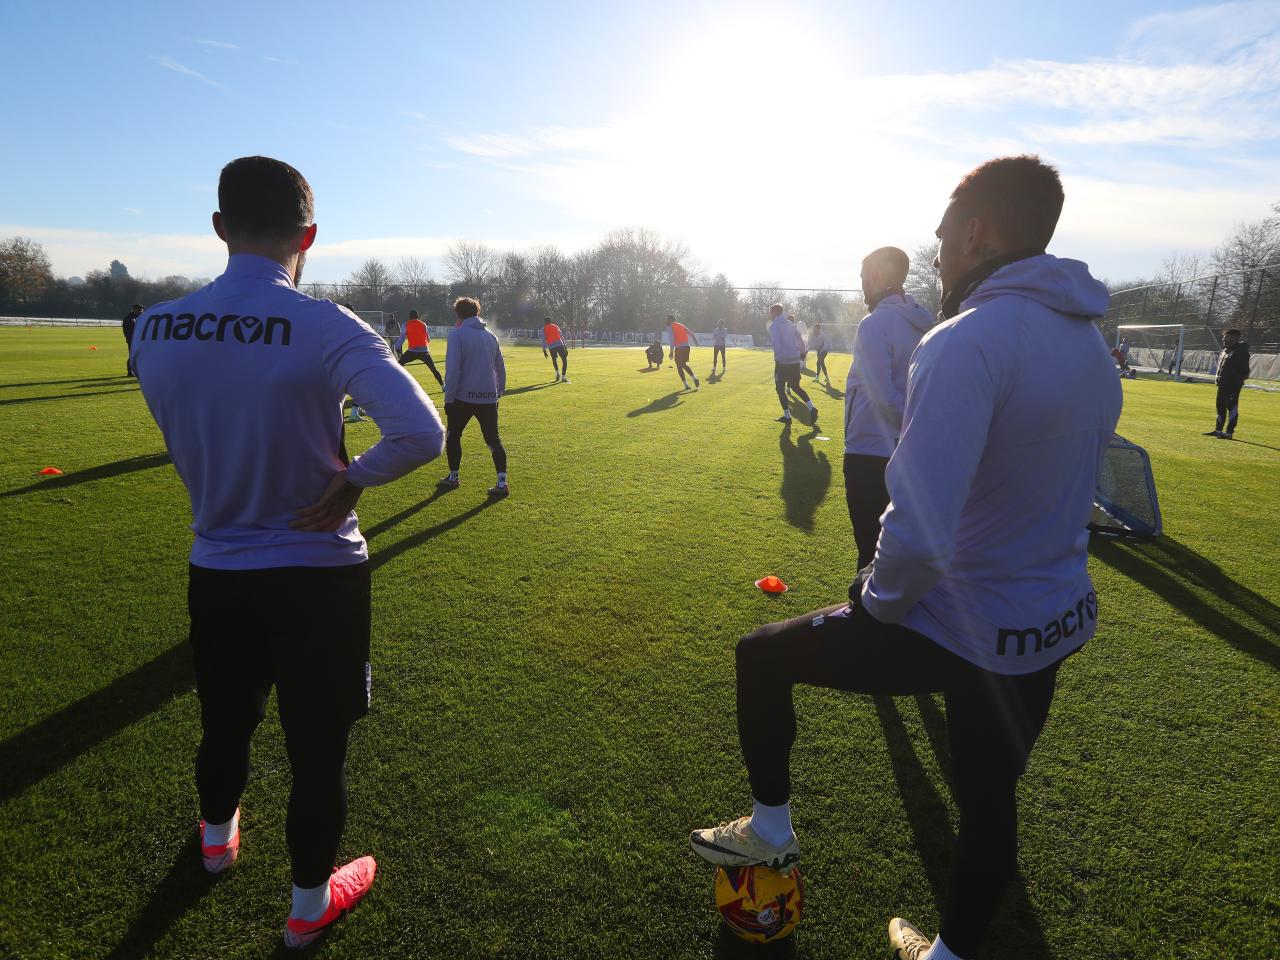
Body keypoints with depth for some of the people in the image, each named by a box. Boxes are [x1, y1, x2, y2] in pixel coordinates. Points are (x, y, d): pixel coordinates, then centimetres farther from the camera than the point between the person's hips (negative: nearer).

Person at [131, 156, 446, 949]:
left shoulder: (155, 331, -4)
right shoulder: (326, 328, -20)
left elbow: (187, 446, 9)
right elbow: (422, 435, -29)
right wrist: (352, 481, -13)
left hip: (215, 572, 5)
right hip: (318, 574, -4)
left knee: (225, 724, 27)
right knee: (318, 747, 13)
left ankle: (218, 838, 55)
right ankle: (310, 905, 33)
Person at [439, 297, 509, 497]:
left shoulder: (457, 334, -5)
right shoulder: (490, 335, 13)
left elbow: (452, 368, -13)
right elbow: (501, 368, 16)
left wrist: (449, 398, -8)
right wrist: (499, 392, 23)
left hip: (464, 397, -4)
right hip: (489, 398, 4)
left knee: (453, 436, 17)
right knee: (493, 439, 6)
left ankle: (453, 477, 25)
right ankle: (502, 482, -3)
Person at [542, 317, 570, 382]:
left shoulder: (544, 329, 12)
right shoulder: (556, 326, 19)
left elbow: (544, 339, 5)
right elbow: (561, 337, 17)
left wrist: (544, 350, 5)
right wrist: (565, 346, 20)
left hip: (551, 347, 0)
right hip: (560, 345, 0)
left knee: (554, 361, 25)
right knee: (565, 361, 2)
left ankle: (557, 373, 9)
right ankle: (563, 376, -10)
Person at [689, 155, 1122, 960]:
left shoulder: (967, 342, -24)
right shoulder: (1091, 344, 5)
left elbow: (918, 531, -33)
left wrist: (877, 601, -13)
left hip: (958, 628, -8)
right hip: (1056, 625, 8)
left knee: (762, 654, 11)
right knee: (991, 801, 25)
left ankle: (770, 831, 29)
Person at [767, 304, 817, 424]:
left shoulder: (773, 326, -8)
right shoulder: (790, 324, 14)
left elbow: (776, 344, -20)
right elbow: (800, 339, 13)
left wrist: (777, 359, -18)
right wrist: (802, 353, 20)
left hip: (783, 361, -7)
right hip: (795, 361, 7)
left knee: (779, 387, 9)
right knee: (795, 386, 19)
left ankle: (787, 416, 8)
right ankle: (811, 407, 0)